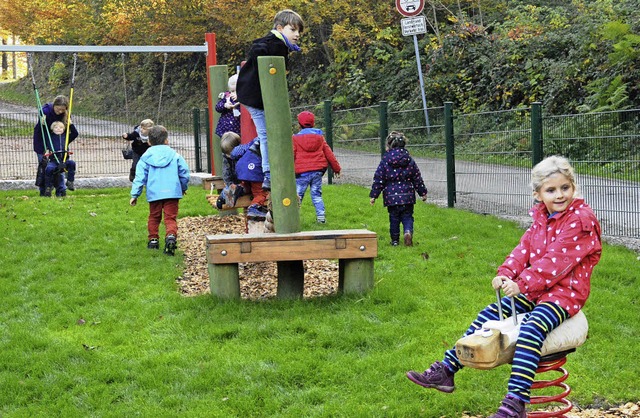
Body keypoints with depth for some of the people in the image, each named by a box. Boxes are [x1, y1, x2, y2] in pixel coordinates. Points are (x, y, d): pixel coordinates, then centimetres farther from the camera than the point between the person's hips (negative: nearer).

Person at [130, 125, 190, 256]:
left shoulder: (146, 157, 5)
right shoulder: (174, 155, 6)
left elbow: (140, 176, 2)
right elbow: (184, 172, 10)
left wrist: (135, 194, 5)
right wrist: (184, 187, 28)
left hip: (154, 193, 1)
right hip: (172, 191, -1)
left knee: (154, 217, 19)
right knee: (170, 217, -3)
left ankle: (153, 240, 22)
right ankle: (171, 236, -27)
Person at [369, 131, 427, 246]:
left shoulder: (385, 160, -5)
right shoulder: (409, 160, 2)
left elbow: (378, 179, -4)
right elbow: (417, 178, 6)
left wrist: (373, 195, 2)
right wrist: (423, 192, 16)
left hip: (391, 197, -1)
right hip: (407, 196, 1)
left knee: (394, 218, 11)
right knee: (407, 217, 8)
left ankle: (395, 240, 16)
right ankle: (408, 232, -19)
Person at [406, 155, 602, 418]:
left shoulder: (581, 220, -14)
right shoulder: (542, 218, 11)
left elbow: (555, 261, -22)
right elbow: (525, 249, 7)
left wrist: (521, 283, -25)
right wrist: (506, 273, -11)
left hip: (565, 293, -9)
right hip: (533, 289, 9)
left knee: (530, 330, -32)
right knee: (487, 316, 7)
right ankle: (446, 370, 13)